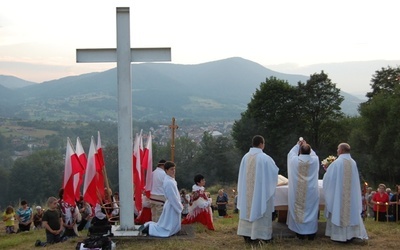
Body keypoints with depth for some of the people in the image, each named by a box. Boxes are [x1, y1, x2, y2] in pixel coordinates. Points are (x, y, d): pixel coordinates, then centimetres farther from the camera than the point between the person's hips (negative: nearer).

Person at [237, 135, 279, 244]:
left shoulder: (246, 157, -2)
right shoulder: (265, 158, -14)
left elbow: (242, 175, 6)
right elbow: (274, 171, 1)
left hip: (247, 190, 5)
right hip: (261, 189, -5)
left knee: (248, 209, 11)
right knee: (259, 210, 3)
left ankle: (247, 235, 16)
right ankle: (259, 236, 6)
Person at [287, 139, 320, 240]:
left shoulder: (294, 160, -10)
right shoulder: (315, 160, -10)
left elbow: (291, 153, 13)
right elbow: (313, 154, 15)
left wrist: (297, 145, 24)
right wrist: (306, 146, 22)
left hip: (297, 192, 0)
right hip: (311, 192, 0)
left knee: (298, 210, 10)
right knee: (311, 210, 11)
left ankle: (300, 233, 16)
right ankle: (311, 233, 17)